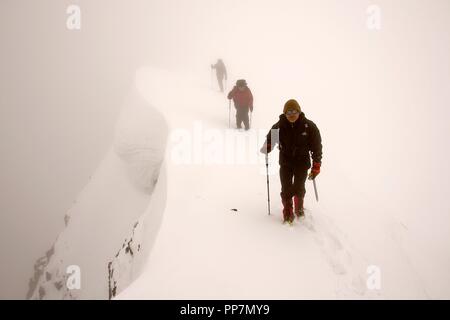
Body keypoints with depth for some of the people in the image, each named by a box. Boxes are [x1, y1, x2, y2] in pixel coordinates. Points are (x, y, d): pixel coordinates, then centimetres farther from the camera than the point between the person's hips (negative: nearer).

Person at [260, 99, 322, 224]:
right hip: (285, 162, 1)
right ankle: (288, 211, 20)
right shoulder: (279, 127, -9)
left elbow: (317, 146, -6)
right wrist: (265, 149, -19)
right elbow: (270, 140, 5)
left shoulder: (309, 126, -12)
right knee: (286, 189, -2)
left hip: (302, 162, -1)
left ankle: (299, 207, 35)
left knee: (299, 188, 4)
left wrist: (316, 165, -8)